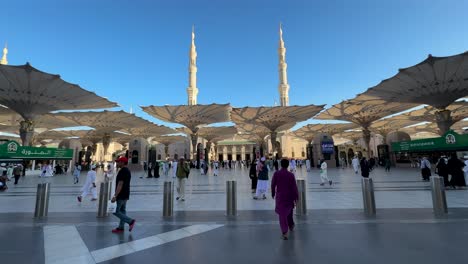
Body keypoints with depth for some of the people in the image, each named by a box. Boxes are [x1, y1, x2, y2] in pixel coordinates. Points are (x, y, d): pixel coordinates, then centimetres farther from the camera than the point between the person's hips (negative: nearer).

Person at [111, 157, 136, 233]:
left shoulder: (122, 171, -19)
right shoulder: (127, 171, 12)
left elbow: (120, 185, -24)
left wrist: (115, 196, -24)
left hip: (121, 195, -10)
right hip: (125, 195, 10)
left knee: (116, 211, -2)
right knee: (122, 211, 13)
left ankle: (130, 221, -5)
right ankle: (121, 227, 19)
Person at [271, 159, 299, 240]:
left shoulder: (276, 174, -11)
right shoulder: (291, 175, -11)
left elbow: (273, 185, -4)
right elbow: (294, 187, -10)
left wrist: (273, 194, 11)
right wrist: (296, 198, -2)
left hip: (280, 196, -1)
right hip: (289, 196, 2)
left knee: (282, 214, 3)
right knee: (289, 211, 25)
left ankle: (284, 233, -4)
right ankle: (291, 225, 43)